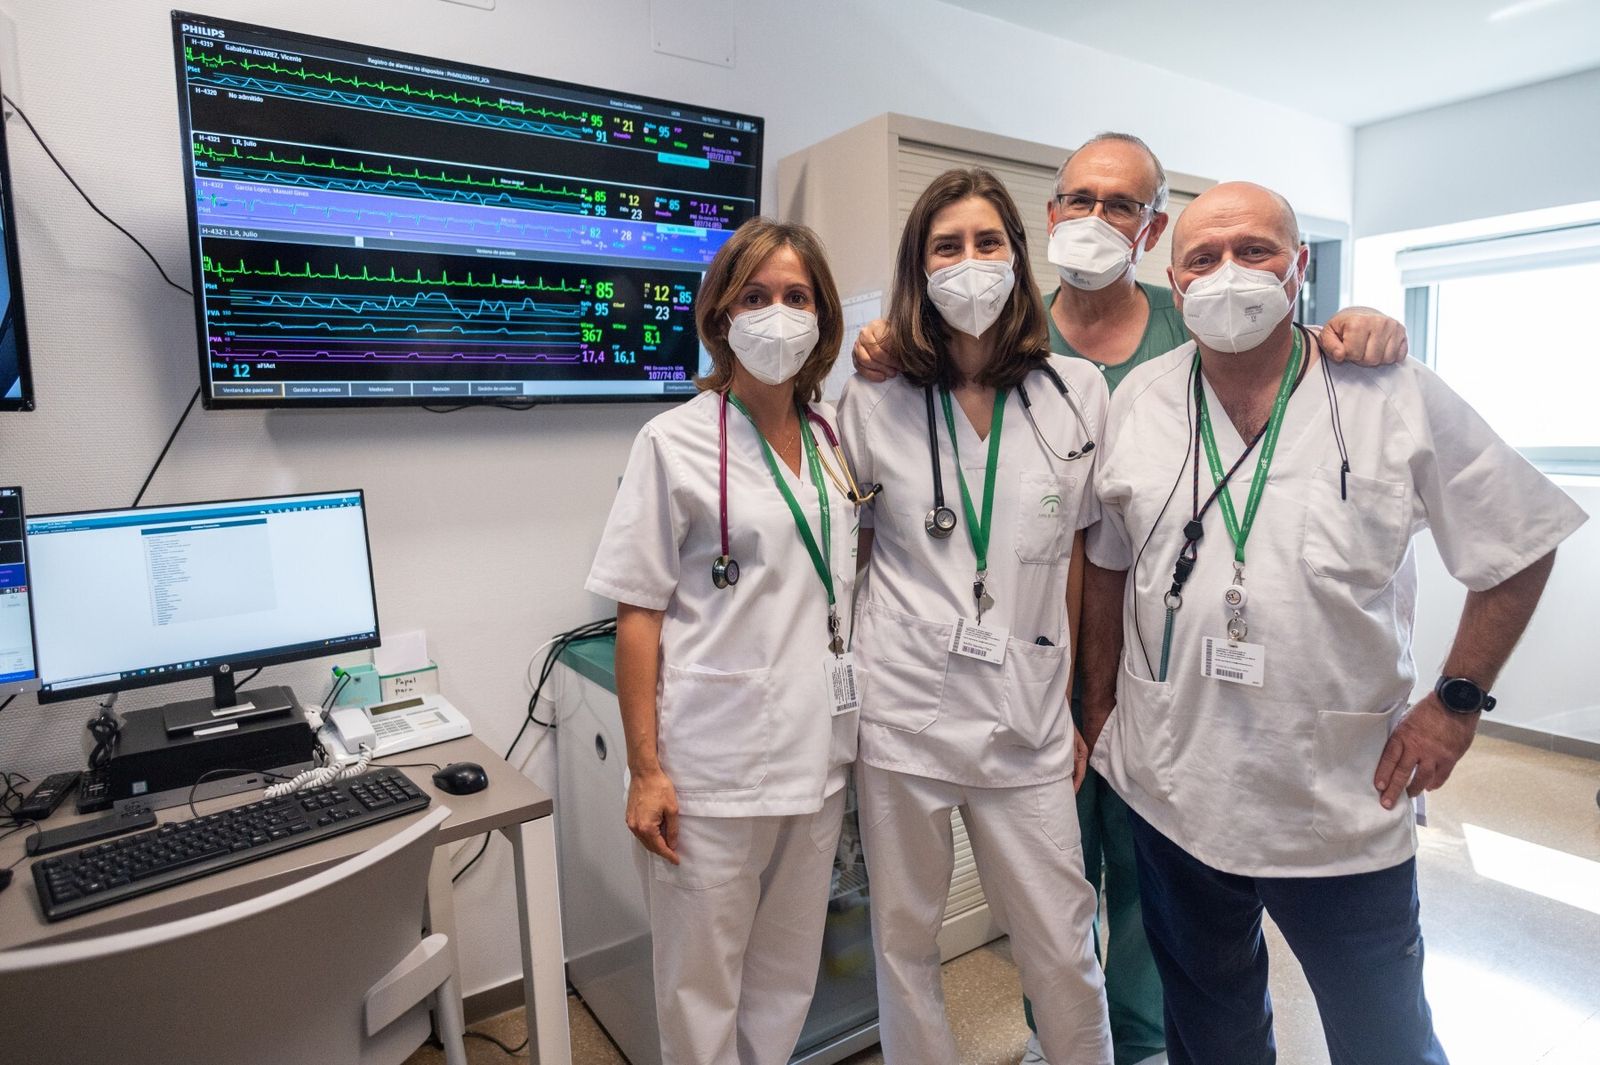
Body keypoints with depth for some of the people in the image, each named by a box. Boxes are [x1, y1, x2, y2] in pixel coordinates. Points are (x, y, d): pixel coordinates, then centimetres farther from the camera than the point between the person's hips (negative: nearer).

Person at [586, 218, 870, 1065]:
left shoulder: (836, 434, 6)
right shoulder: (675, 443, -8)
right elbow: (638, 614, -8)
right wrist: (645, 768, -11)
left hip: (819, 752, 5)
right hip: (715, 763, -4)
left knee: (788, 973, 20)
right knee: (701, 980, 13)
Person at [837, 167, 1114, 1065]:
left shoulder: (1077, 391, 2)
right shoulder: (873, 401, 0)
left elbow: (1078, 554, 7)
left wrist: (1074, 704, 7)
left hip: (1027, 717, 1)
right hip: (903, 710, 0)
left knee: (1064, 955, 10)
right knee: (904, 941, 15)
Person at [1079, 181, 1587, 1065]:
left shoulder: (1398, 398, -8)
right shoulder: (1136, 401, -1)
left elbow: (1519, 546, 1)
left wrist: (1456, 700, -5)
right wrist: (1100, 706, 9)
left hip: (1347, 807, -2)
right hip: (1171, 793, 2)